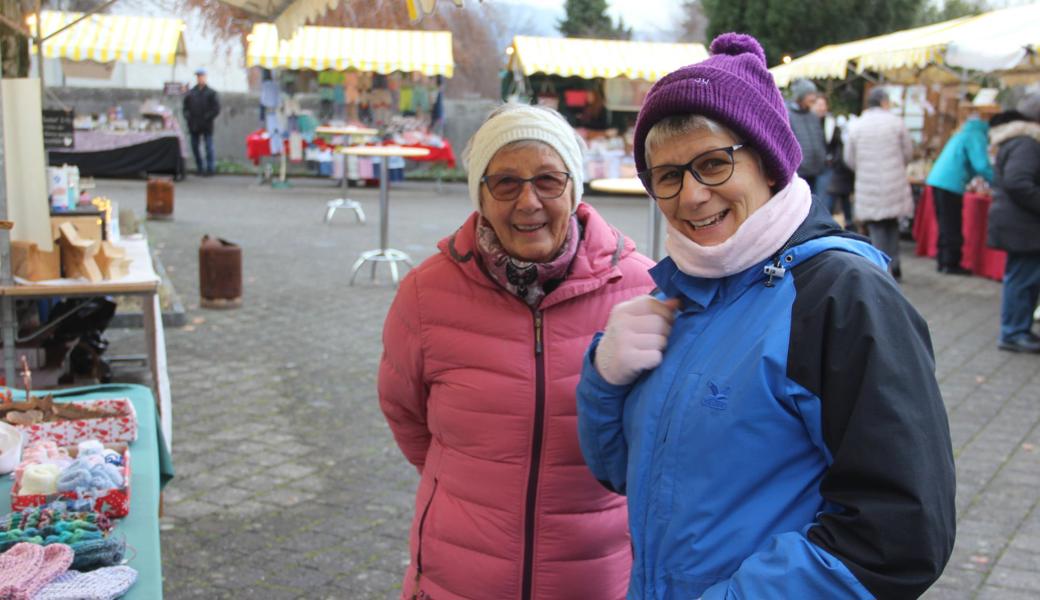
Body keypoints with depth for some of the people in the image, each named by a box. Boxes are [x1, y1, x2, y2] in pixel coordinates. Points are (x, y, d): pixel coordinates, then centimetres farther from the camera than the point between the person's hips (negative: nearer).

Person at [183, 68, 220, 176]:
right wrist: (188, 116, -2)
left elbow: (216, 108, -3)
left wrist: (207, 118, -12)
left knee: (209, 147, -6)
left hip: (206, 126, -4)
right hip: (194, 126, 4)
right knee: (194, 147, 5)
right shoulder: (191, 92, 11)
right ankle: (200, 168, 13)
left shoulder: (211, 93, 1)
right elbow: (186, 106, 15)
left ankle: (210, 168, -3)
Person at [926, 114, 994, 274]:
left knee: (945, 225, 15)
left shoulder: (964, 134, 22)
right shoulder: (977, 136, -7)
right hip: (950, 185, -9)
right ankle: (951, 264, 0)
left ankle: (942, 261, 19)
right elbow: (982, 165, -14)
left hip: (937, 181, 9)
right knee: (952, 227, -3)